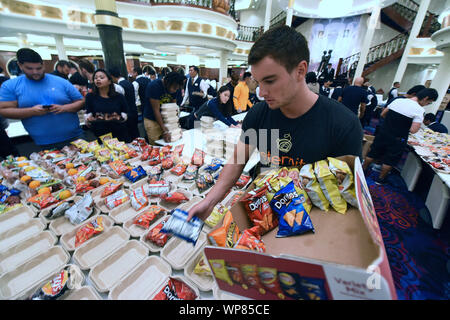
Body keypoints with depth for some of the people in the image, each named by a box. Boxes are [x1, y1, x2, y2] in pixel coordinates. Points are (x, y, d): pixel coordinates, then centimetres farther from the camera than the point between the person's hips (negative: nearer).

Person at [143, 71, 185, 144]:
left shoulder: (175, 88, -4)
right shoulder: (154, 86, -20)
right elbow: (156, 110, -20)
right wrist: (164, 131, -23)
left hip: (166, 119, 5)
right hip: (152, 120, -4)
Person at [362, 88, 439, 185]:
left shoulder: (397, 101, 1)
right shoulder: (419, 110, -14)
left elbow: (383, 114, 9)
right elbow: (413, 130, -19)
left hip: (383, 133, 4)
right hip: (397, 140, -4)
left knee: (373, 153, 17)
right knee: (390, 160, 13)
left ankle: (363, 170, 29)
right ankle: (380, 179, 24)